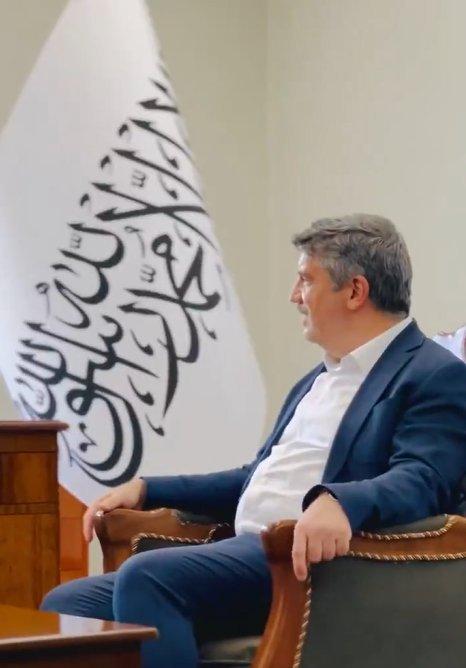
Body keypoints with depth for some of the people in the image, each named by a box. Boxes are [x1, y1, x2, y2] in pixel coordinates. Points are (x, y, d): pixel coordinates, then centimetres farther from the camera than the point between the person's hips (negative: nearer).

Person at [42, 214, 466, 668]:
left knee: (147, 576, -30)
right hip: (245, 553, 9)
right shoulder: (319, 379, 27)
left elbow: (421, 479, -18)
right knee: (66, 607, -5)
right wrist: (147, 490, 24)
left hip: (305, 560, -9)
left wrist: (337, 501, -38)